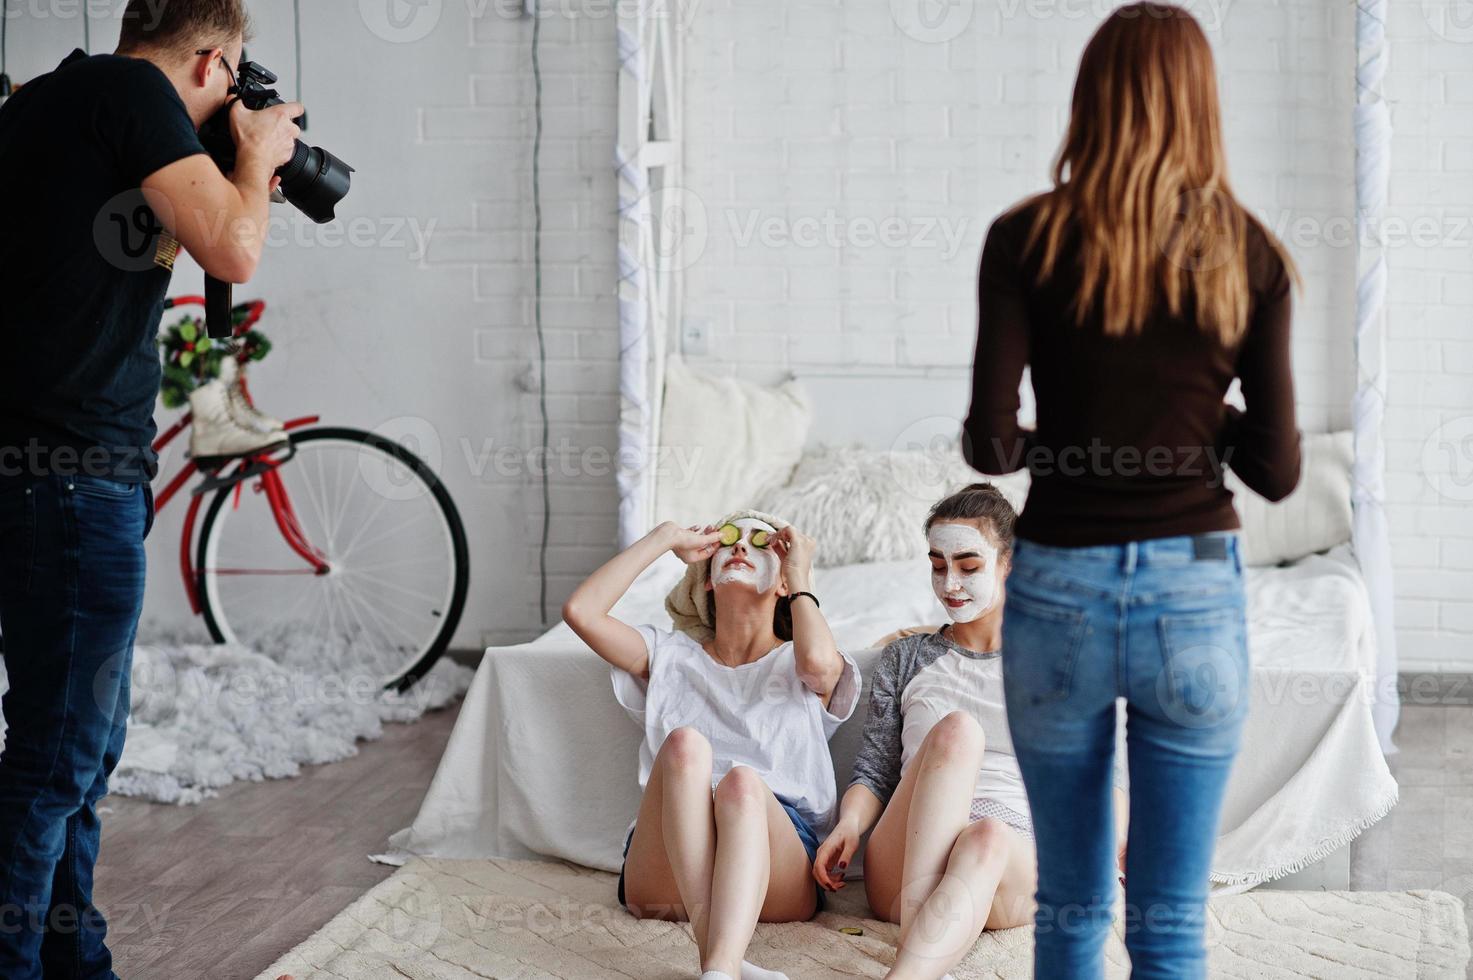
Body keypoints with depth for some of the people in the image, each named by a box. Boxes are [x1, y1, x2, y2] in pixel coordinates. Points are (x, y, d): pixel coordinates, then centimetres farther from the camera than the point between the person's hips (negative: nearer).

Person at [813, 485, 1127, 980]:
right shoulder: (906, 657, 21)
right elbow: (874, 772, 14)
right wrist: (849, 823, -7)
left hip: (1017, 865, 0)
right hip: (903, 866, 1)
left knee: (987, 837, -39)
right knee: (957, 730, -30)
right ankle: (916, 936, -47)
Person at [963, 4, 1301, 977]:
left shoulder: (1026, 240, -4)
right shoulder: (1247, 253, -2)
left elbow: (990, 442, -11)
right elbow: (1277, 466, -4)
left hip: (1058, 594, 0)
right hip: (1194, 598, 0)